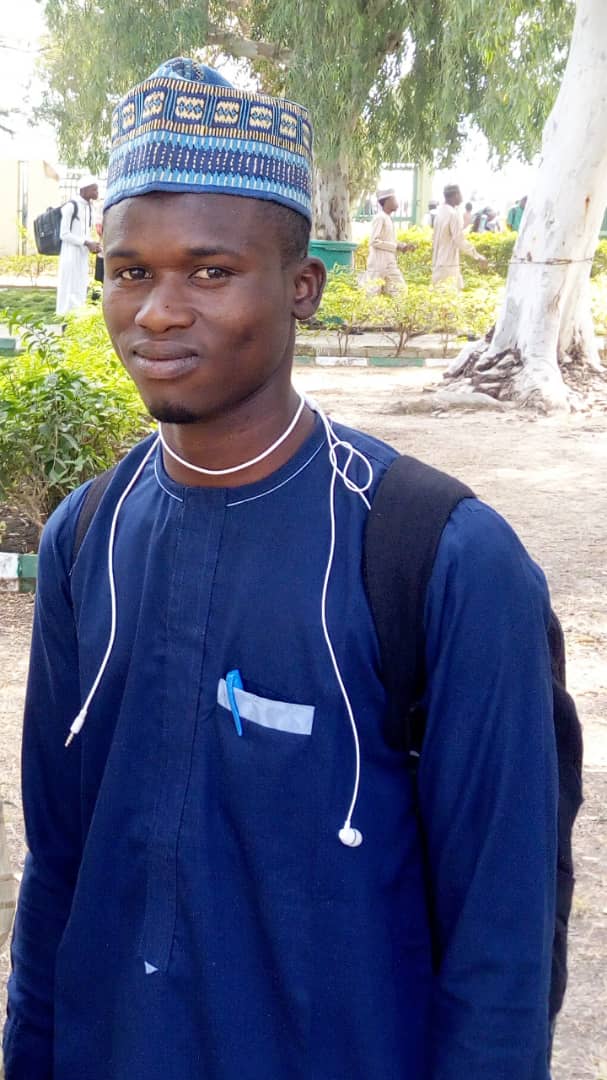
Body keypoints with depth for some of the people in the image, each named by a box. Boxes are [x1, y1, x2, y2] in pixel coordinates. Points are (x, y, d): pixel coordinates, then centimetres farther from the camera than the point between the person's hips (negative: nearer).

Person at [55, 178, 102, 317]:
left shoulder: (88, 206, 11)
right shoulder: (71, 206, -14)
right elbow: (64, 234, -16)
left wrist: (92, 244, 0)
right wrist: (86, 243, -19)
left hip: (83, 255, 8)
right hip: (71, 254, -8)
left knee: (80, 289, 11)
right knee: (70, 290, -5)